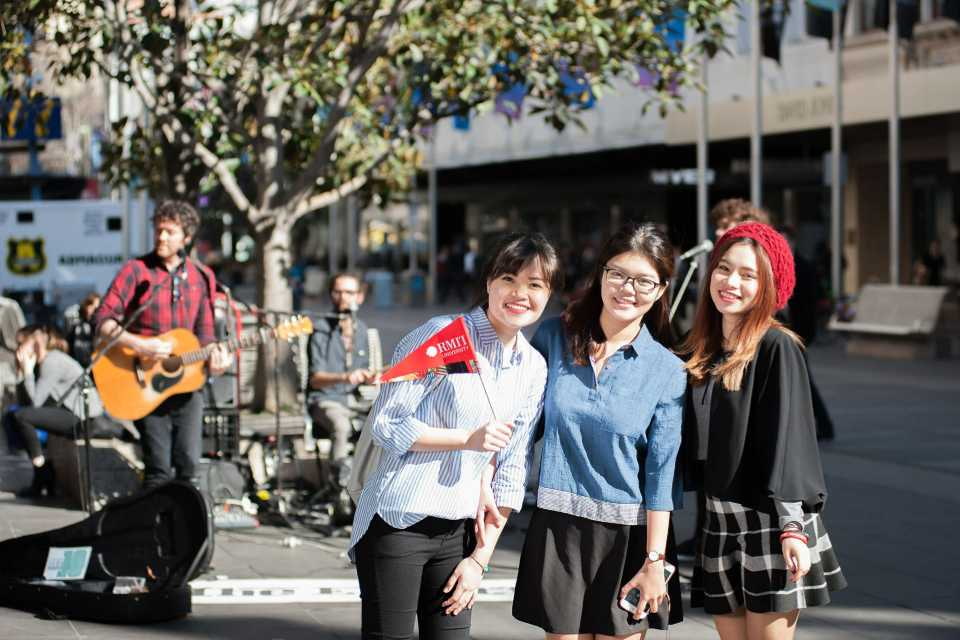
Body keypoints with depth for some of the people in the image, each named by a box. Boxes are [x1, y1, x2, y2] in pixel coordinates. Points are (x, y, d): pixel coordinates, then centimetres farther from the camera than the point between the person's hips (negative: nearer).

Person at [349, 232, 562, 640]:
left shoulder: (534, 369, 7)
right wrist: (468, 438, -18)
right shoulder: (443, 335, -9)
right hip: (396, 524, -5)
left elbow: (511, 470, 9)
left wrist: (481, 556, 5)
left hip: (458, 531, 5)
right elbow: (386, 424, -12)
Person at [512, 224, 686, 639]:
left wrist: (655, 561, -6)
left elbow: (662, 473, -4)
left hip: (627, 533, -1)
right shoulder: (553, 337, 2)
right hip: (557, 526, 1)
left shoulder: (667, 371, -3)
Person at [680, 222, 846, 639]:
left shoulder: (777, 347, -8)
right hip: (719, 525, 6)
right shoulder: (698, 353, 10)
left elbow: (789, 437, -13)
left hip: (770, 519, -6)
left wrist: (792, 527, -18)